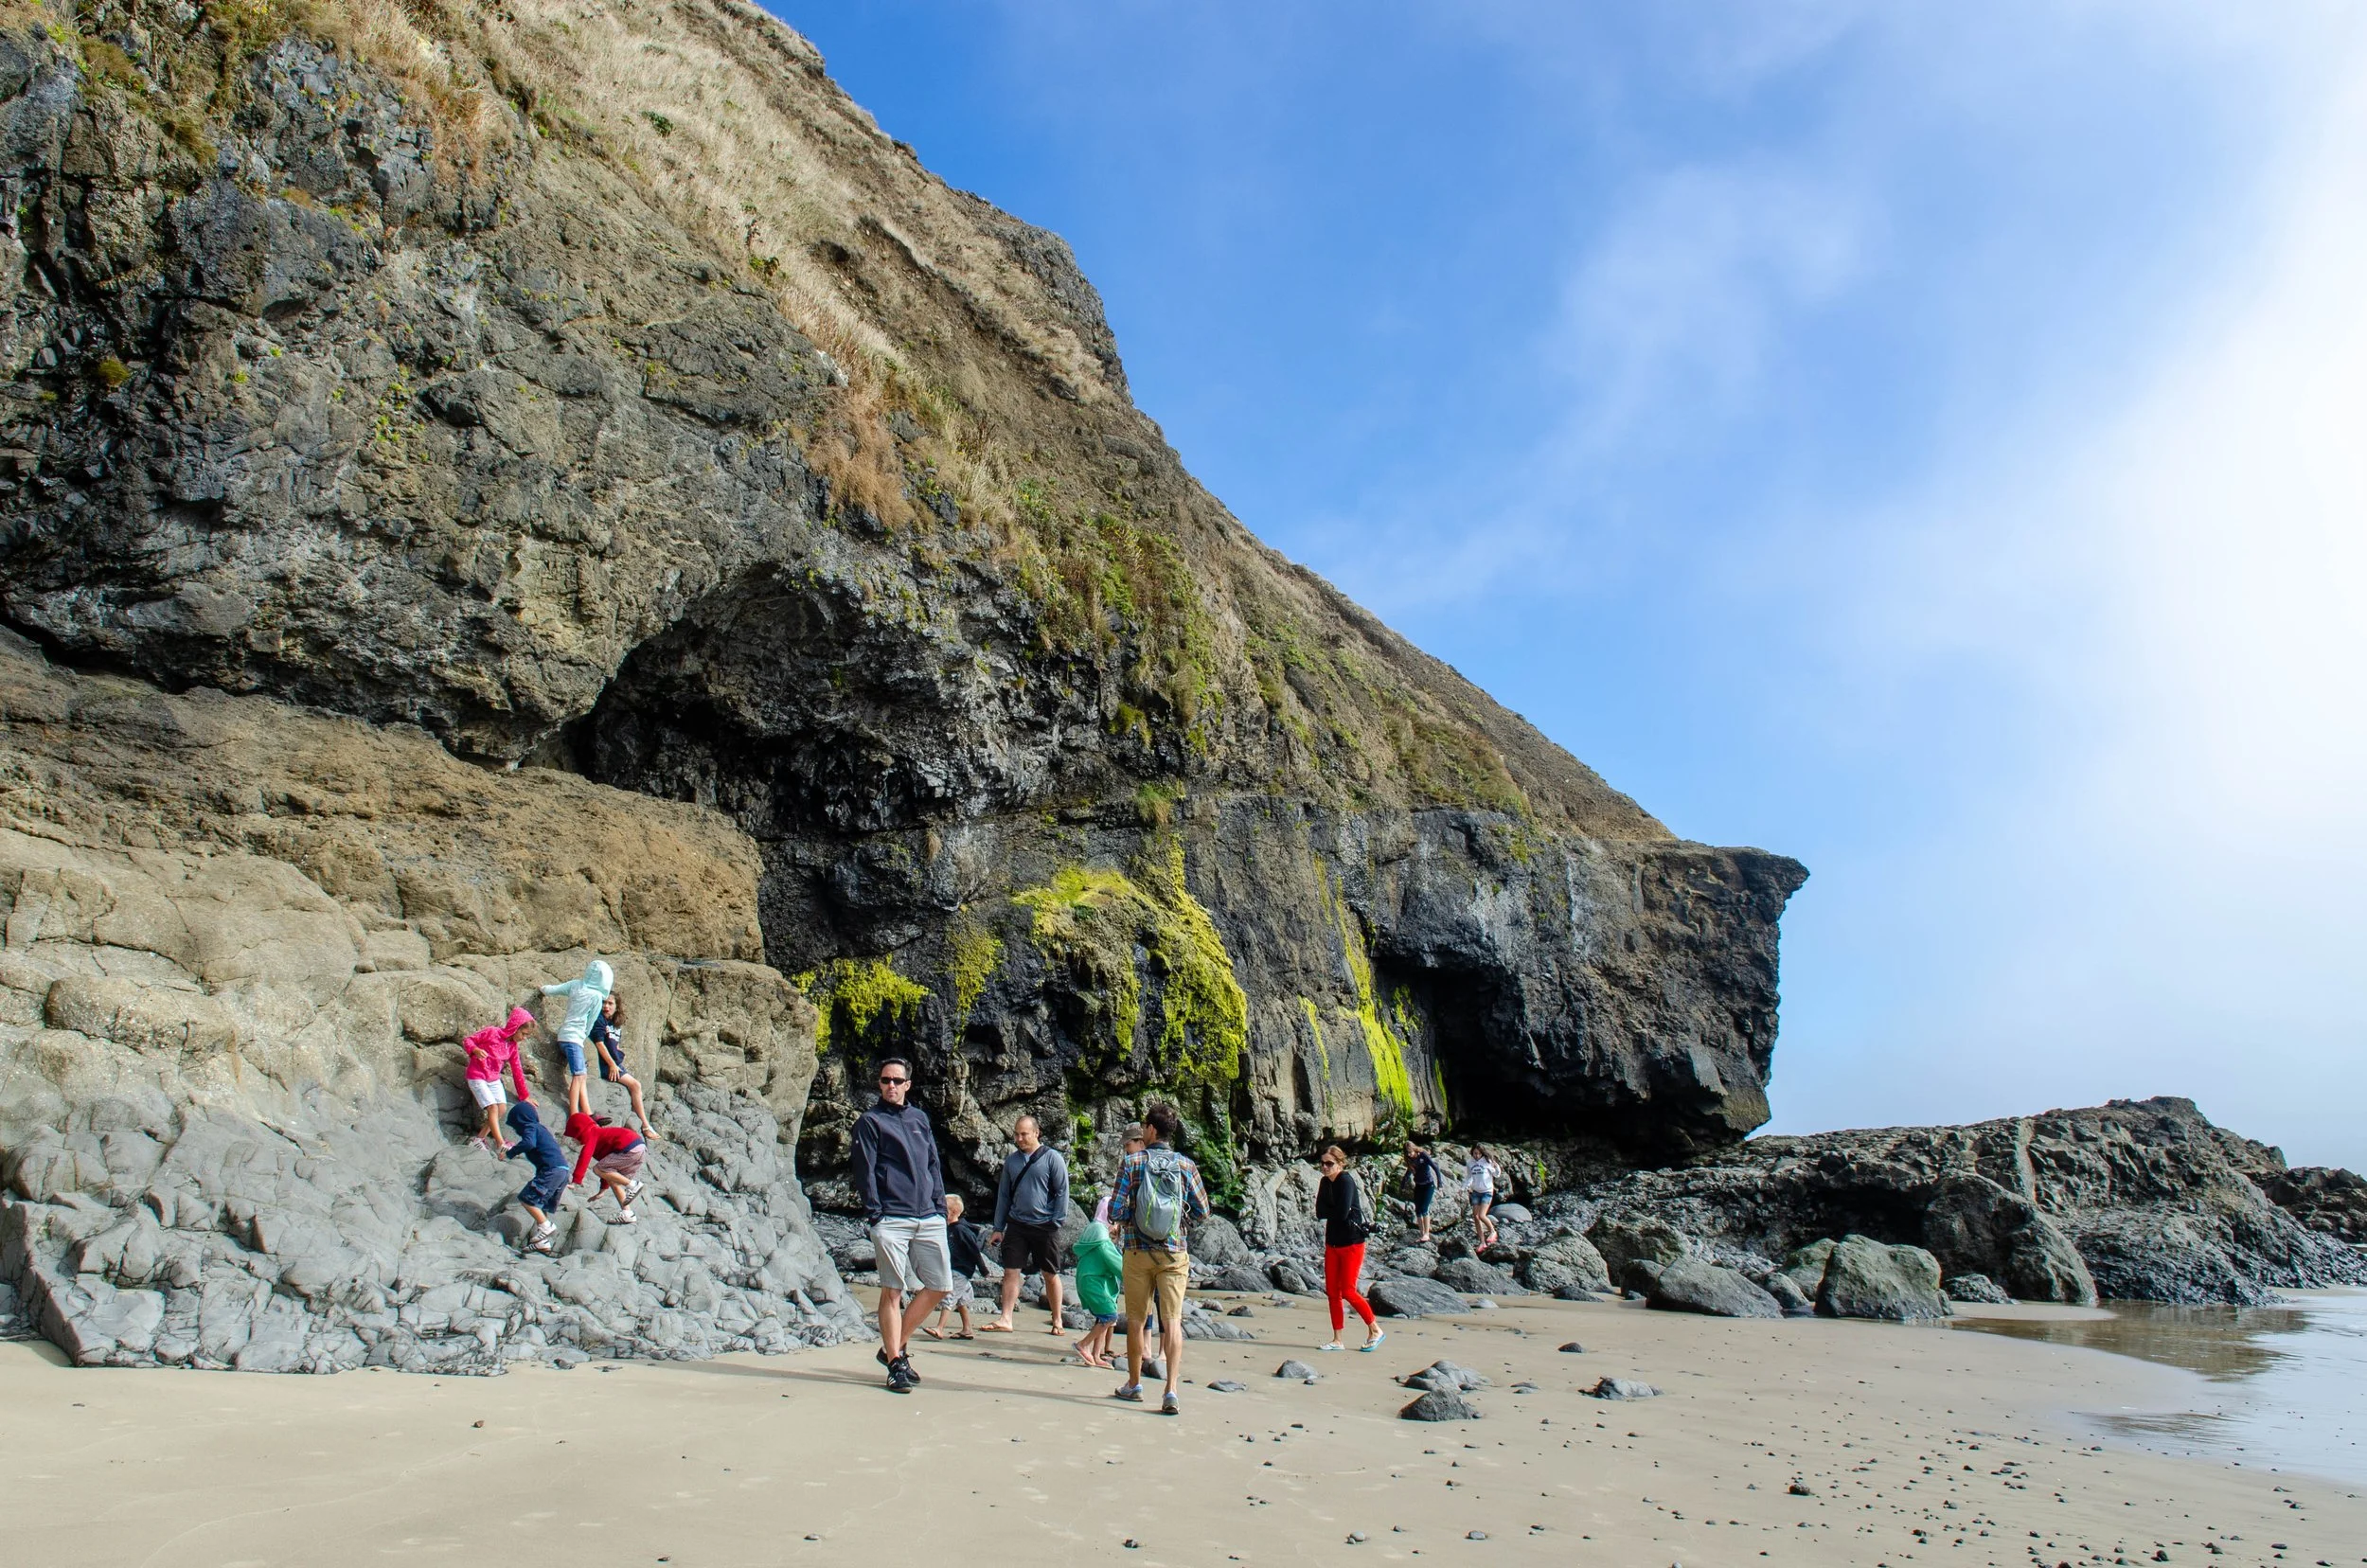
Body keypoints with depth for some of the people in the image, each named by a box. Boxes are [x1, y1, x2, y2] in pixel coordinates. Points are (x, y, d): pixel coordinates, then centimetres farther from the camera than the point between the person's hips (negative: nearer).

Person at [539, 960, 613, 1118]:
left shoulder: (575, 985, 7)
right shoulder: (596, 996, -7)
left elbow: (549, 990, 13)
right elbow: (590, 1023, 2)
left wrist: (544, 988, 35)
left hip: (565, 1035, 8)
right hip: (573, 1037, -8)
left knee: (582, 1077, 4)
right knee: (578, 1075, -16)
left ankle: (588, 1115, -2)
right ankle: (574, 1116, -27)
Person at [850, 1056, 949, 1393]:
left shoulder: (920, 1118, 18)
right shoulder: (869, 1121, 2)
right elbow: (864, 1171, -3)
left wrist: (940, 1207, 11)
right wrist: (874, 1214, -11)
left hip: (929, 1219, 6)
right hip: (891, 1221, -5)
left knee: (939, 1286, 5)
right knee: (892, 1292, -3)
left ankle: (897, 1346, 20)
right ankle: (896, 1364, 6)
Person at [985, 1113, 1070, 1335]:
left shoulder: (1052, 1158, -4)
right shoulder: (1011, 1160, 8)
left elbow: (1062, 1191, -3)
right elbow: (1004, 1194, 14)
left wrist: (1056, 1222, -9)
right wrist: (998, 1228, 11)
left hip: (1045, 1226, -3)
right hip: (1016, 1225, 3)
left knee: (1050, 1275, 6)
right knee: (1010, 1272, -3)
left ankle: (1057, 1321, 17)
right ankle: (1006, 1319, 1)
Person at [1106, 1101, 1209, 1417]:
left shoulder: (1131, 1162, -7)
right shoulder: (1186, 1165, -1)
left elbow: (1115, 1210, -9)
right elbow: (1202, 1211, 4)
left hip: (1138, 1251, -1)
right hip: (1174, 1253, 1)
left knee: (1135, 1319, 14)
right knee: (1172, 1321, 0)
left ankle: (1134, 1385, 27)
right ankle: (1171, 1391, -11)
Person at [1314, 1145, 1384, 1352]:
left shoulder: (1346, 1181, -16)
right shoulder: (1325, 1182, 7)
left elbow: (1342, 1213, -24)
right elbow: (1320, 1212, 1)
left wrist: (1328, 1211, -7)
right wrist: (1334, 1211, -15)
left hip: (1351, 1243, -8)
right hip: (1332, 1242, 8)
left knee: (1348, 1292, -6)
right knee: (1332, 1292, 7)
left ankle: (1375, 1330, 11)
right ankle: (1337, 1340, 15)